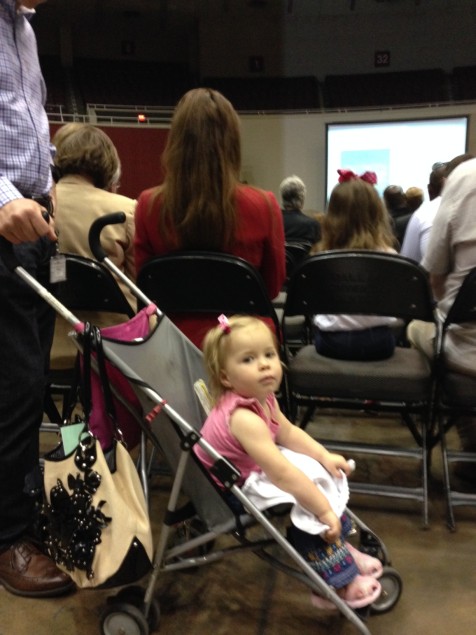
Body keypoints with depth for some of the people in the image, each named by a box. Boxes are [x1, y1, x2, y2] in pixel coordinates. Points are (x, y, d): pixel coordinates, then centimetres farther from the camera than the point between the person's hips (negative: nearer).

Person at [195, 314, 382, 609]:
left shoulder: (263, 397, -7)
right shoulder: (243, 418, -37)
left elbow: (289, 433, 9)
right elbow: (282, 474, -36)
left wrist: (325, 457, 0)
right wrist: (324, 510, -28)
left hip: (254, 470, 10)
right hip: (234, 492, -9)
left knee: (323, 476, 10)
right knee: (308, 510, -16)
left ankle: (341, 547, 28)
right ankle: (340, 584, 6)